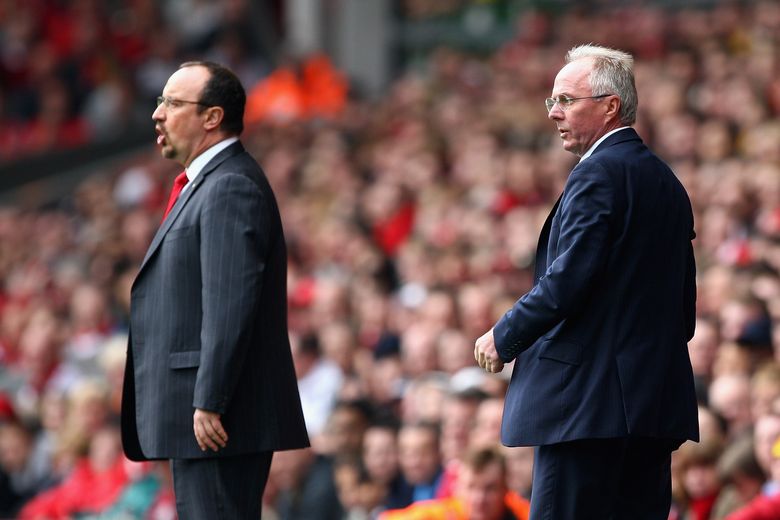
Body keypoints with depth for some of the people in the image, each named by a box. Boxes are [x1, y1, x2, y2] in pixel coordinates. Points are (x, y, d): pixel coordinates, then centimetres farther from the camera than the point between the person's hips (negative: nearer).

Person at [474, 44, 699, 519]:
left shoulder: (597, 175, -11)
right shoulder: (667, 181, 17)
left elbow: (567, 282, -18)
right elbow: (685, 305, 19)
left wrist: (504, 337, -5)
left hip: (589, 399, -9)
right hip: (659, 404, 9)